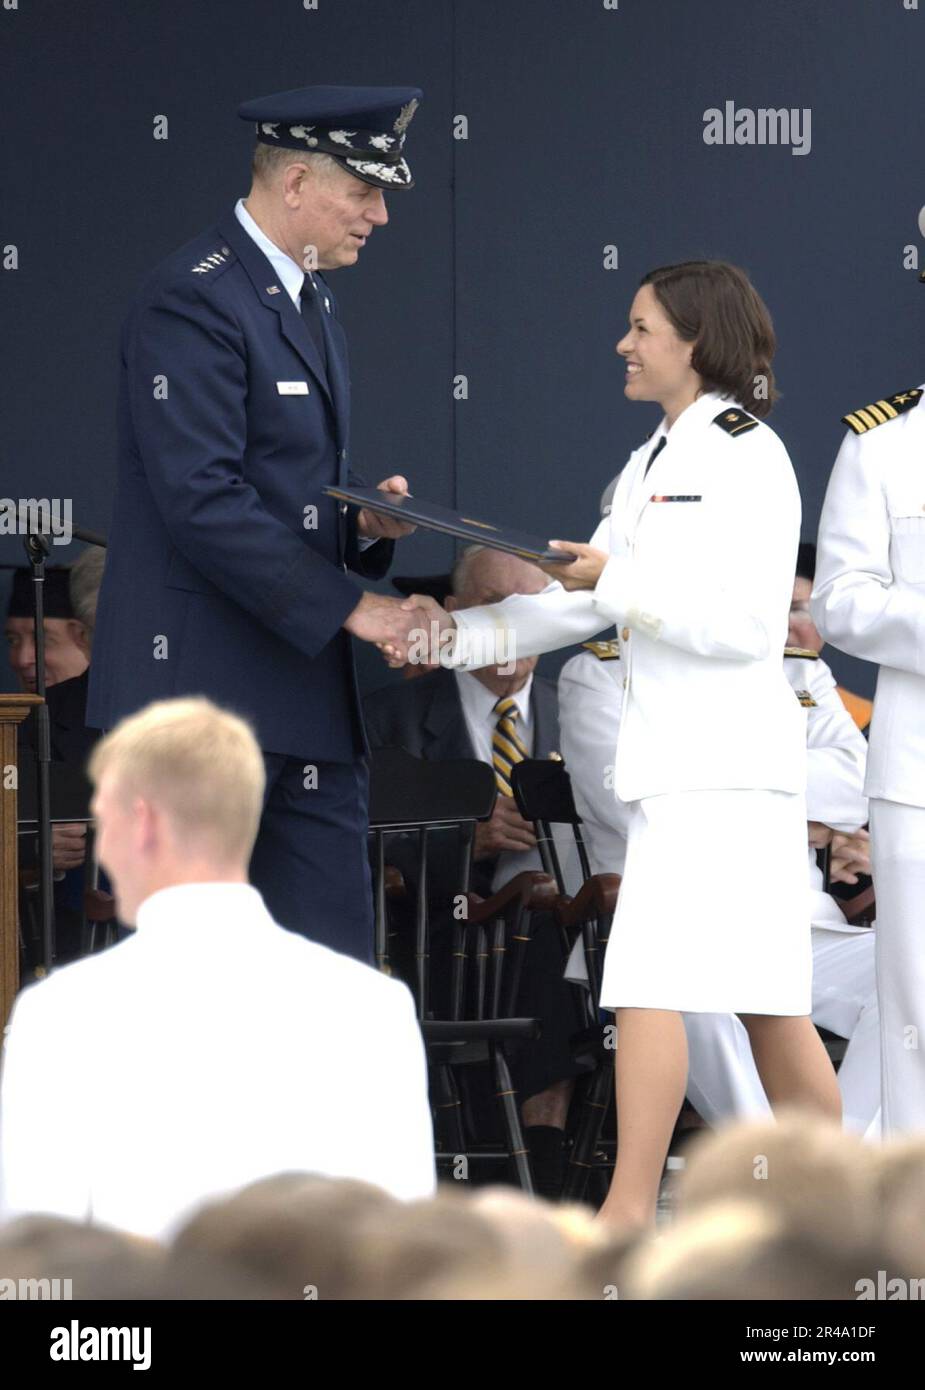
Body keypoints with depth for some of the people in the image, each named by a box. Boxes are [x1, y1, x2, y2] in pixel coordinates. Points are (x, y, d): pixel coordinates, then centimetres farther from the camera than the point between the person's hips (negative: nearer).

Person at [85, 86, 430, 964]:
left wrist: (364, 524, 4)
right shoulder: (194, 299, -13)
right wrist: (344, 604, -19)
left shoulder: (307, 300, 18)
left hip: (303, 697, 9)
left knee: (336, 970, 5)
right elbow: (203, 500, -21)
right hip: (204, 687, -9)